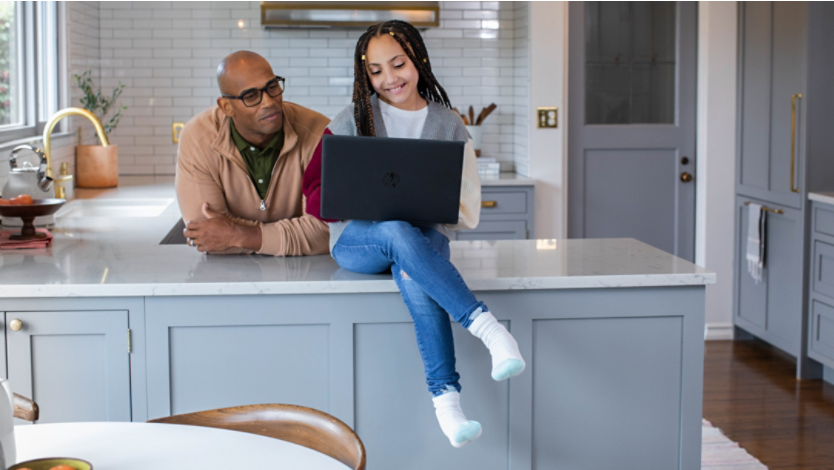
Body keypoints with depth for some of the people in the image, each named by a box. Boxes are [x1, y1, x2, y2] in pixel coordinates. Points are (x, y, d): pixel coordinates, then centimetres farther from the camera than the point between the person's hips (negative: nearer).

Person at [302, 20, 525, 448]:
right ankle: (487, 327, -46)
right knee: (399, 234, -39)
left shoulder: (449, 125, 10)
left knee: (413, 275, -38)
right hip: (357, 239, 0)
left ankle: (445, 397, -43)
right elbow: (316, 195, 1)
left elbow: (467, 209, 7)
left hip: (424, 235, 1)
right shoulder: (352, 121, 7)